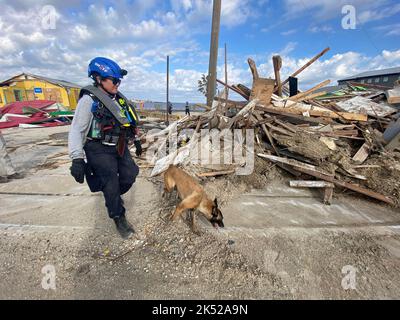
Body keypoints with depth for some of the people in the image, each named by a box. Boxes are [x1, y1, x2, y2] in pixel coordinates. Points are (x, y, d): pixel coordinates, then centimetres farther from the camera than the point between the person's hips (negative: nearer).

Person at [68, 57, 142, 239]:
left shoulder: (119, 98, 7)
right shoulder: (89, 99, -14)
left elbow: (129, 122, 20)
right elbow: (76, 131, -17)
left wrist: (136, 140, 21)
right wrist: (77, 159, -25)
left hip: (119, 147, 7)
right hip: (99, 150, -6)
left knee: (130, 175, 2)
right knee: (111, 182, -7)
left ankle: (112, 197, 31)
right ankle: (119, 219, 13)